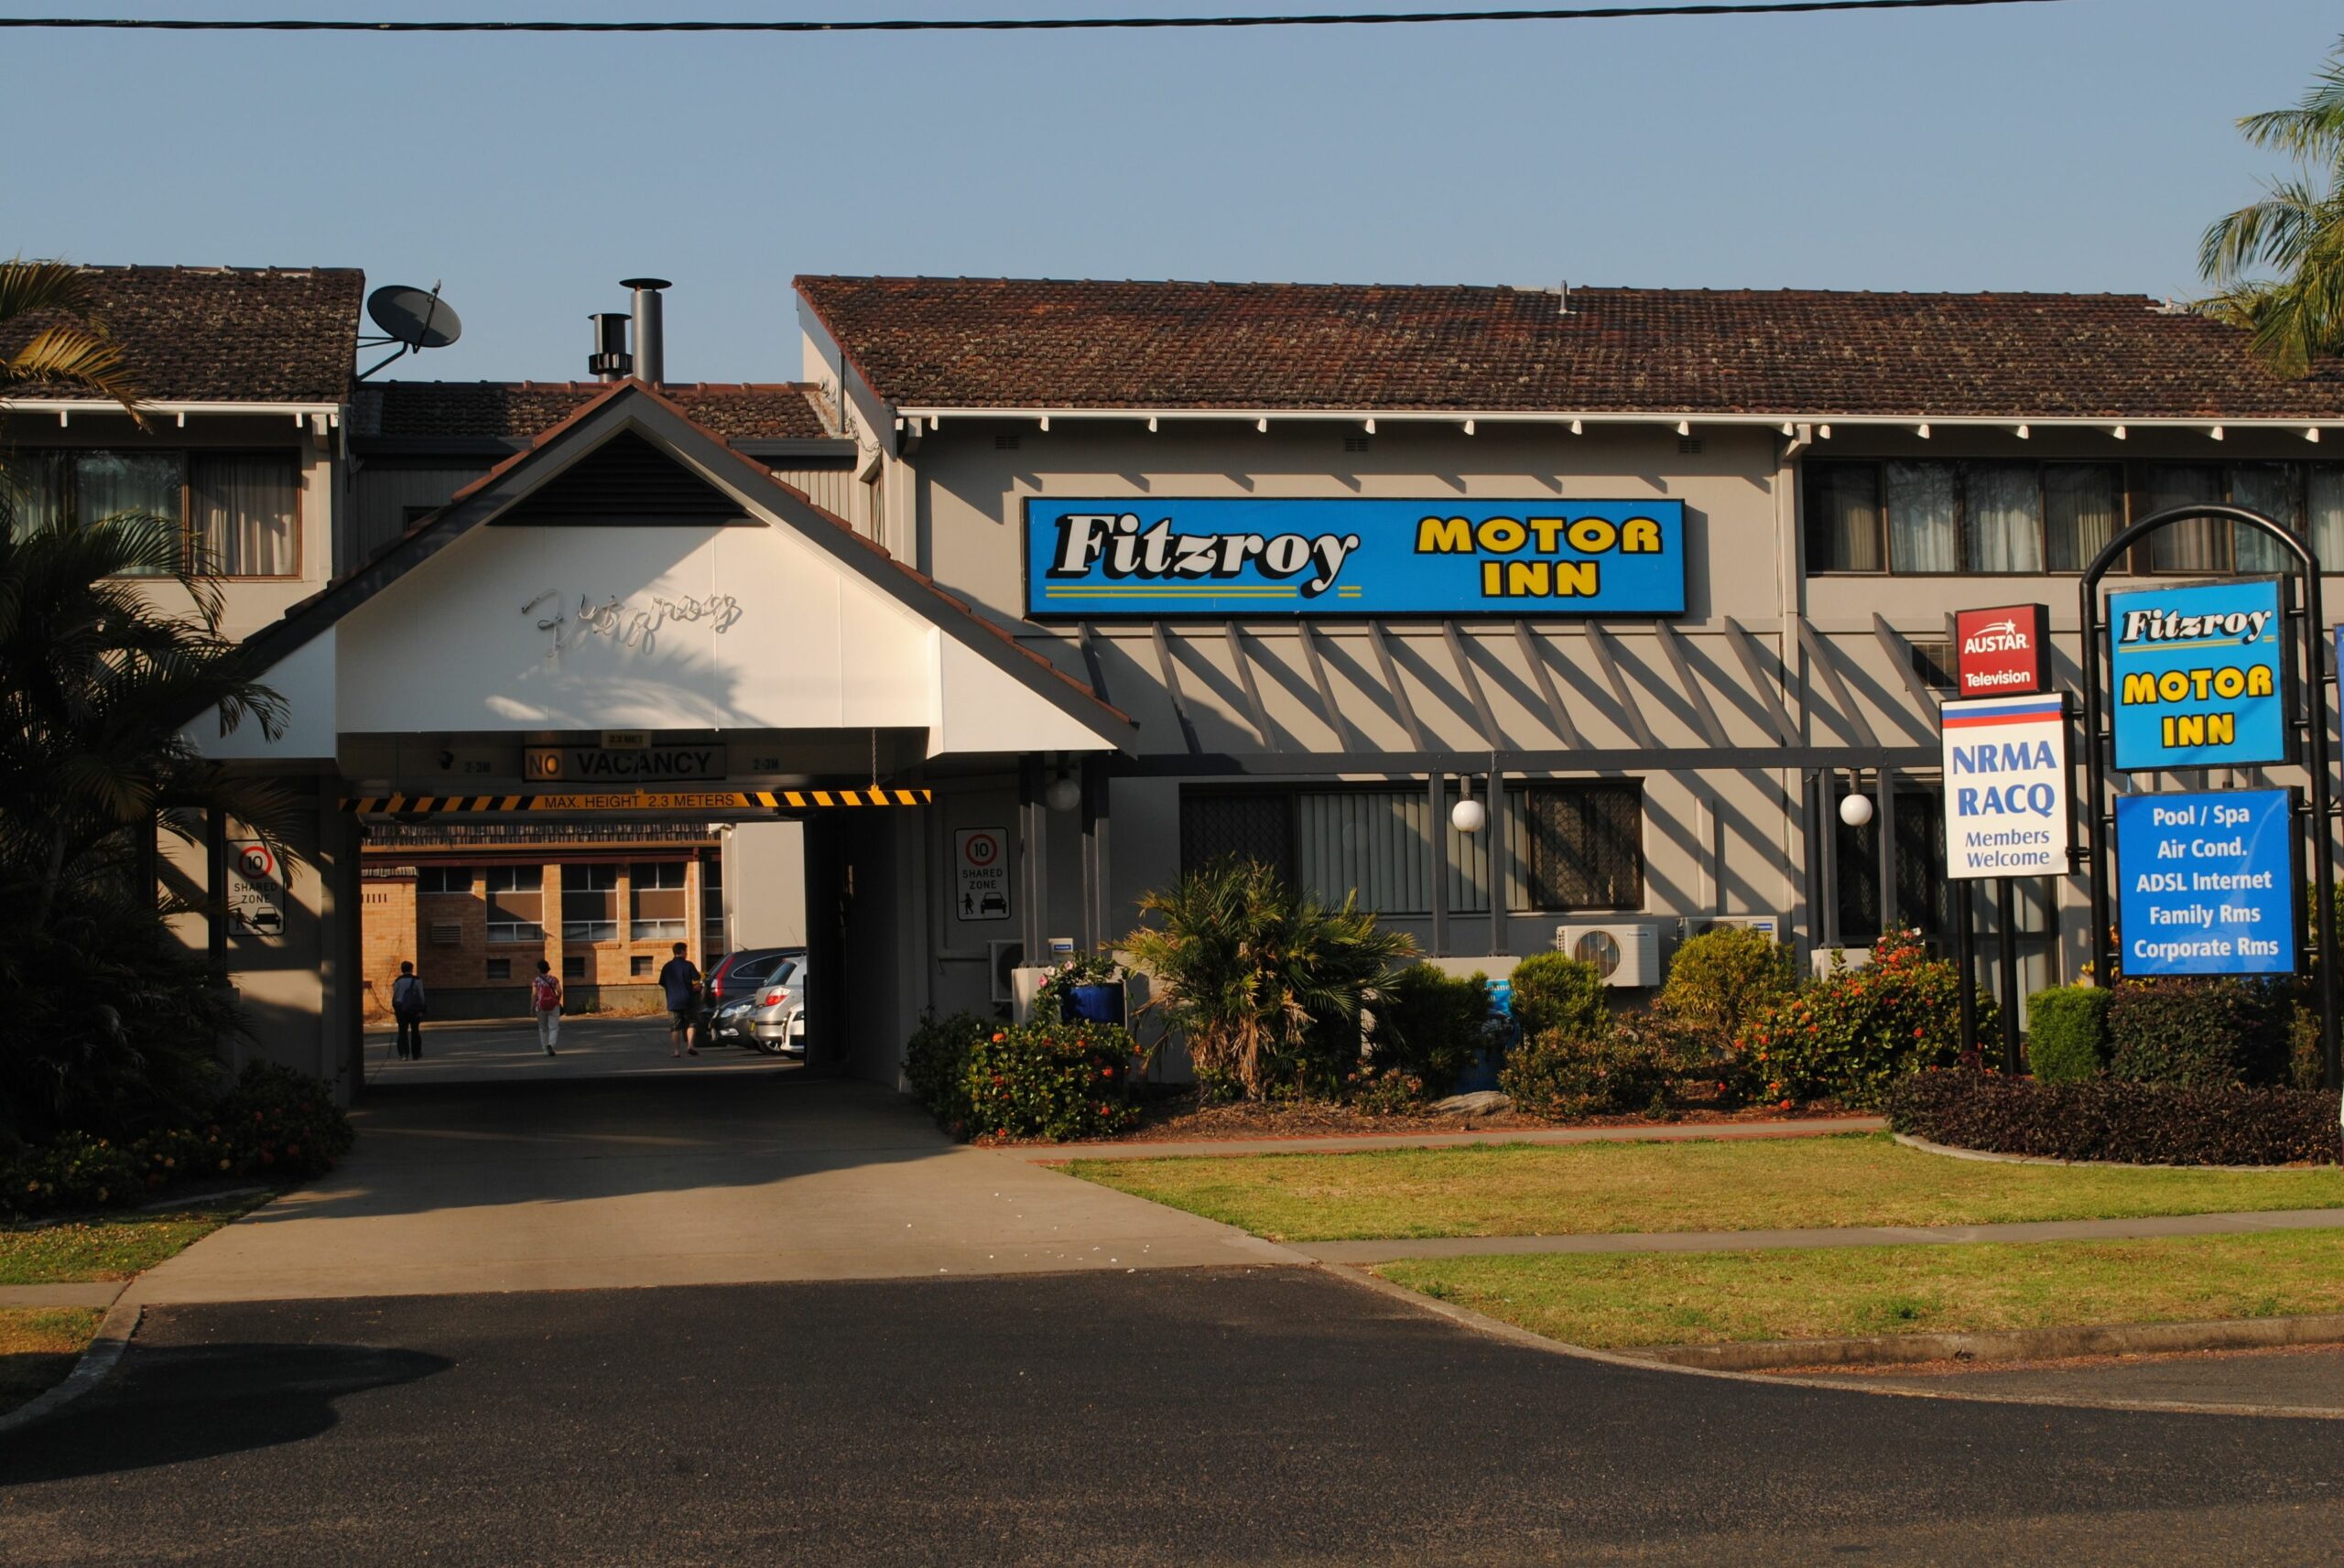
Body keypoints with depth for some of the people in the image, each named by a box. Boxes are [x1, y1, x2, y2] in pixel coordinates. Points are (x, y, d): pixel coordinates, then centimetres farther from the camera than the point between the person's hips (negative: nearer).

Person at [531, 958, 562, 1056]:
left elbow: (534, 994, -13)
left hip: (540, 1007, 0)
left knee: (543, 1029, 16)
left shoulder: (536, 981, -5)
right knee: (554, 1028, 2)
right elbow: (559, 991, -7)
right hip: (553, 1007, 0)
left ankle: (546, 1050, 17)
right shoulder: (554, 979, -1)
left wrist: (532, 1008, -5)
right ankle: (550, 1044, -25)